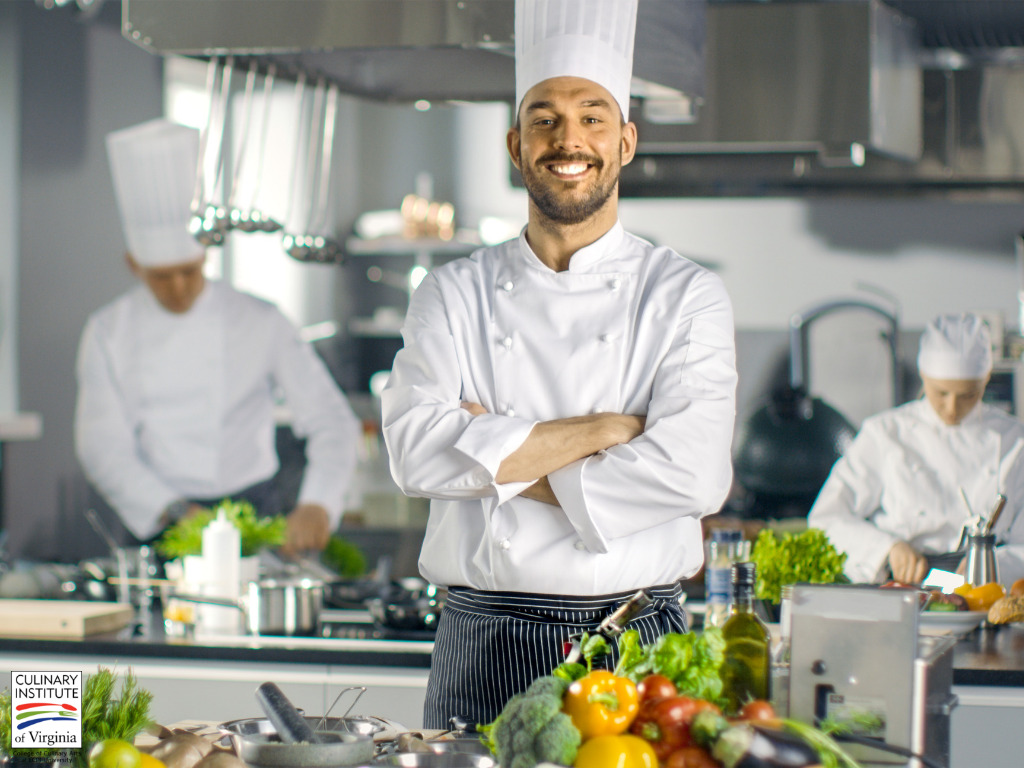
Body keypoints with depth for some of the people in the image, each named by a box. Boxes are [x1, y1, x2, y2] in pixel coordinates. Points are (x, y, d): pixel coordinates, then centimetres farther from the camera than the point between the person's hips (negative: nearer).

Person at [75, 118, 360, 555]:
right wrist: (176, 510, -16)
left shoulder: (260, 323, 2)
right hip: (157, 519, 1)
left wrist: (316, 505, -18)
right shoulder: (108, 334, 6)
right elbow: (102, 446, -1)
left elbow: (332, 420, -1)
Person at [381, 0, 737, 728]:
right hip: (485, 644, 1)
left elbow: (694, 472, -12)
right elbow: (419, 450, -9)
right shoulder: (454, 295, 7)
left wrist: (503, 465, -9)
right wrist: (603, 429, -12)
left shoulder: (686, 296, 2)